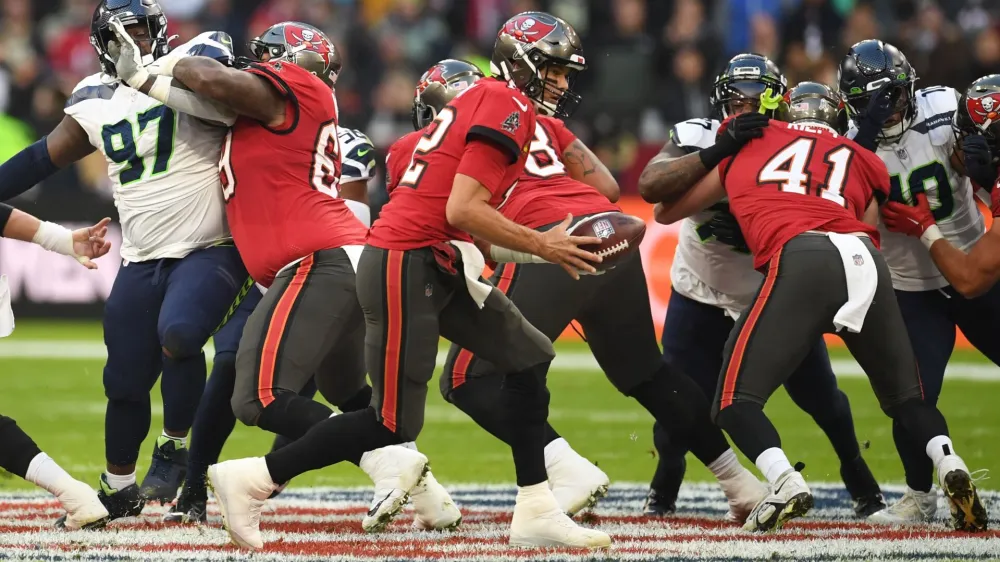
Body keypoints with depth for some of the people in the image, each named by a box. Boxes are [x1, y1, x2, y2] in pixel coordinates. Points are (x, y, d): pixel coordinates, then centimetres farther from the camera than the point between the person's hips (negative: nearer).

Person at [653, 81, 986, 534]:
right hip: (867, 260, 3)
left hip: (800, 258, -3)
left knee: (736, 400, 4)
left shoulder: (748, 143, 27)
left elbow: (666, 212, 37)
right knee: (905, 395, 21)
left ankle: (785, 483, -21)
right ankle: (948, 464, -5)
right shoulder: (862, 161, 30)